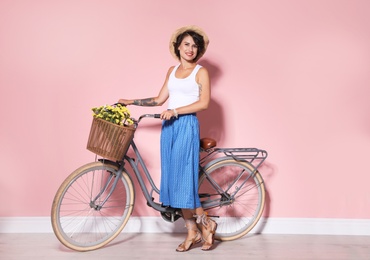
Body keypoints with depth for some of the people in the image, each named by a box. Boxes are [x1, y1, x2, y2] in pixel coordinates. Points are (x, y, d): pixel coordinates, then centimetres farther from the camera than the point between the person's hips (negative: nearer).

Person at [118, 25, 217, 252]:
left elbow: (204, 103, -12)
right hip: (169, 126, 6)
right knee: (173, 179, 5)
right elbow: (160, 99, 17)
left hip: (187, 126, -6)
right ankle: (193, 231, 15)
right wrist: (131, 102, 13)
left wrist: (175, 111, -17)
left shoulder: (201, 71, -1)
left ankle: (205, 223, 11)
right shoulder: (172, 71, 17)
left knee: (183, 178, -9)